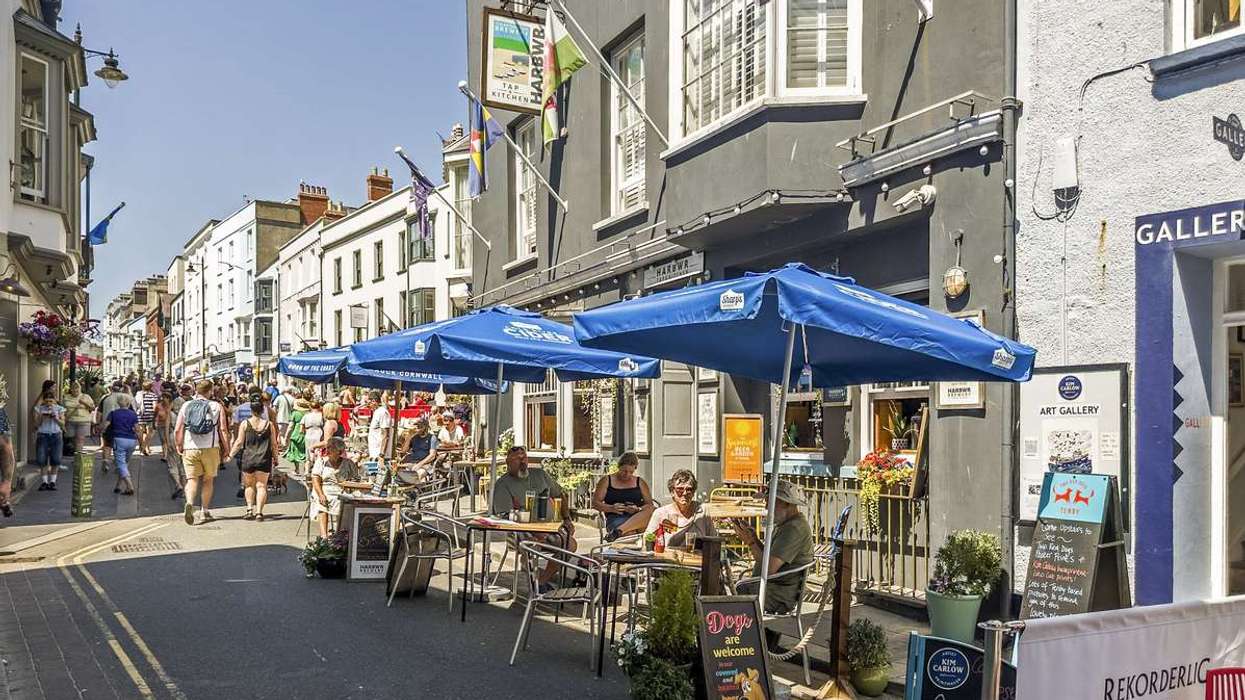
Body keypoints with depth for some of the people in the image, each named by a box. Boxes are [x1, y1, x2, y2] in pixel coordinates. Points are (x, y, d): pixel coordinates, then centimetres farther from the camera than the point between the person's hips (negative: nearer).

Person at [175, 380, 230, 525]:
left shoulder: (186, 406, 6)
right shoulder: (217, 406, 2)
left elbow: (178, 429, 3)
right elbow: (223, 429, -3)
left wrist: (179, 446, 15)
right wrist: (226, 448, 5)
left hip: (190, 448, 1)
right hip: (210, 448, -1)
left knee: (192, 479, 0)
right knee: (208, 480, 13)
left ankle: (189, 503, -26)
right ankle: (205, 512, 17)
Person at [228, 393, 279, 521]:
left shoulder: (245, 424, -2)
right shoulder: (269, 424, 1)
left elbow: (239, 442, -3)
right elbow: (274, 444, 3)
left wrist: (231, 455, 8)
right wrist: (275, 459, 13)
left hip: (248, 458, 0)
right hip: (264, 460, 0)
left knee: (249, 485, 16)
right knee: (261, 486, 3)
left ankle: (250, 509, 9)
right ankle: (259, 512, -5)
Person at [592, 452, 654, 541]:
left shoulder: (640, 483, 19)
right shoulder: (606, 481, 14)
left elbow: (650, 505, 13)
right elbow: (595, 503, 9)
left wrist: (638, 509, -9)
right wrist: (611, 508, -9)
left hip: (638, 518, 2)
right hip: (615, 518, -2)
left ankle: (617, 531, -48)